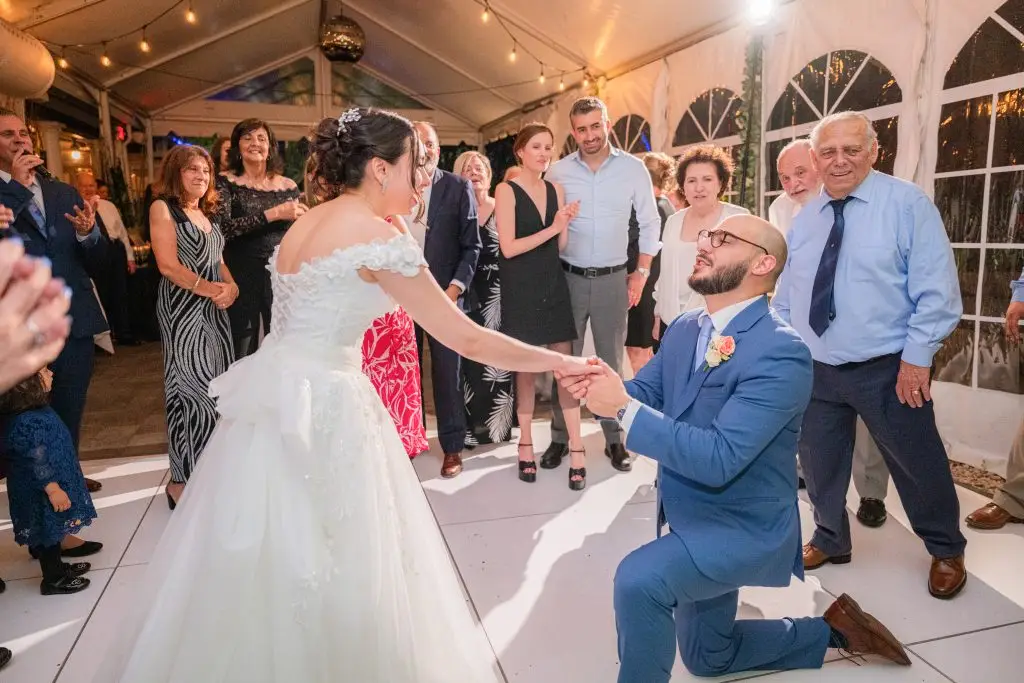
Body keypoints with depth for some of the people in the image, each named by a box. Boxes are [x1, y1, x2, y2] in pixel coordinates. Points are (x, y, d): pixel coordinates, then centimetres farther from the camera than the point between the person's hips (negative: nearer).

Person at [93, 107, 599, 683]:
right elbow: (466, 338, -14)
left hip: (279, 399, 8)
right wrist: (561, 362, -5)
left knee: (265, 564, 20)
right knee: (327, 574, 7)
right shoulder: (378, 234, -14)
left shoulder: (308, 223, 11)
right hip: (322, 410, -8)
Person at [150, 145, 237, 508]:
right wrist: (210, 289, -15)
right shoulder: (163, 208, -3)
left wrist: (231, 287, -2)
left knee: (217, 386, 7)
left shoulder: (207, 212, 18)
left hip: (214, 308, 7)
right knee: (192, 387, -8)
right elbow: (168, 264, -12)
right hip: (182, 307, -7)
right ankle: (183, 480, 1)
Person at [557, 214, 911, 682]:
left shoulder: (782, 352, -25)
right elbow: (642, 395, -4)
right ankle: (831, 629, 42)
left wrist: (623, 408, -34)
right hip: (691, 518, 8)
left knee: (637, 577, -32)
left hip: (742, 528, -8)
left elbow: (718, 458, -32)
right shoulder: (684, 329, 0)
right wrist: (599, 386, -26)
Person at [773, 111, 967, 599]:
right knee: (819, 464, 15)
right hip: (814, 368, 4)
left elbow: (937, 291, -12)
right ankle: (831, 540, 40)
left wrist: (916, 358, -16)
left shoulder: (907, 203, -9)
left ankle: (946, 551, 40)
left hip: (887, 370, -4)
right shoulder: (805, 218, 7)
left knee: (917, 463, 13)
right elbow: (786, 293, 12)